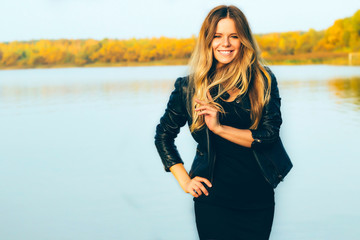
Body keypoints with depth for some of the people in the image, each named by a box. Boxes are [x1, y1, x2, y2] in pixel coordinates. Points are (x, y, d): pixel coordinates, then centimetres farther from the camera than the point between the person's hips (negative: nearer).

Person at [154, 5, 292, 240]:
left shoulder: (263, 80, -1)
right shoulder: (189, 86, -2)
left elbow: (270, 134, -9)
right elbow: (163, 136, 9)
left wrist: (220, 128, -18)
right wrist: (185, 181, 2)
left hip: (259, 199, 1)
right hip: (213, 200, -1)